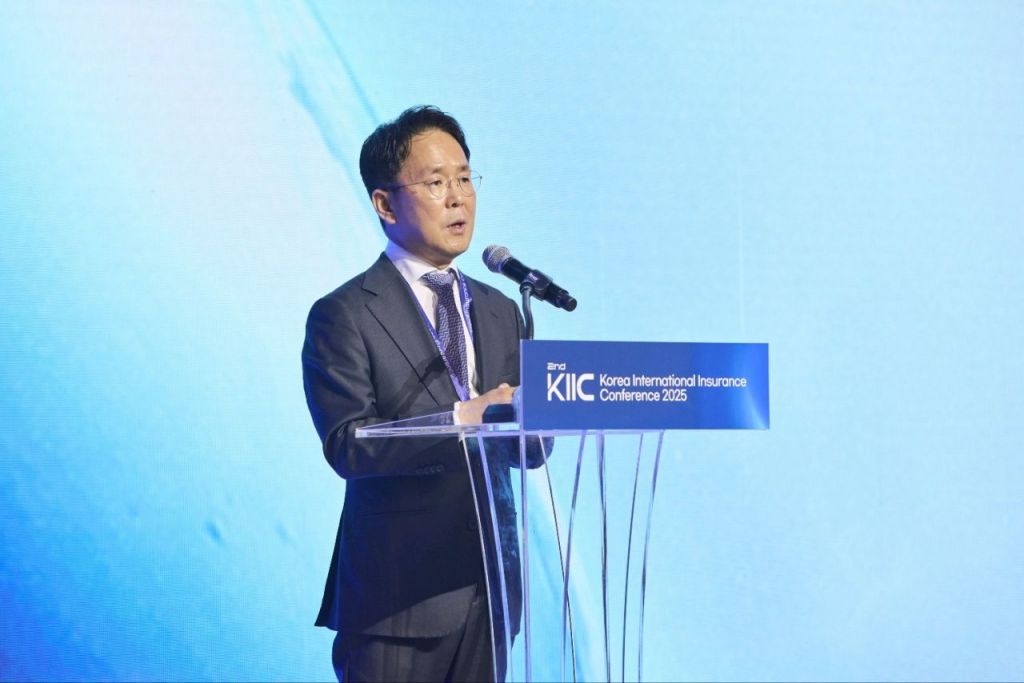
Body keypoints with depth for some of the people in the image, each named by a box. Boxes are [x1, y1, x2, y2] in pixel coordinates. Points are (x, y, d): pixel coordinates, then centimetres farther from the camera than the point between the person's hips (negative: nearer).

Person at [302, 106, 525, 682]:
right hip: (399, 593, -5)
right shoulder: (343, 316, -5)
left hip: (490, 587, 5)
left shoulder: (502, 312, 14)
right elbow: (346, 444, -16)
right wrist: (461, 420, -25)